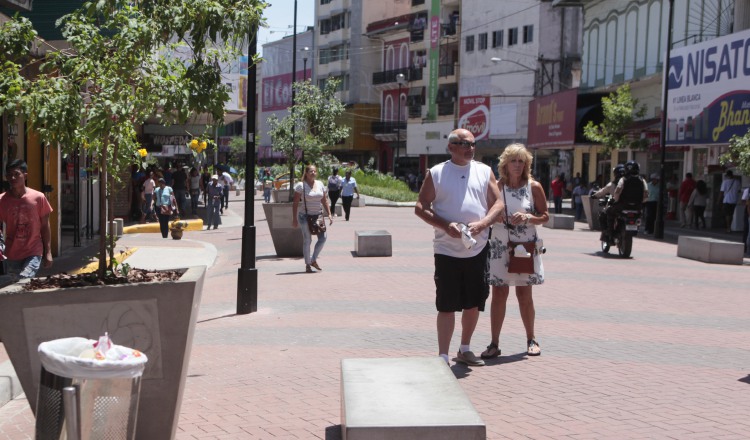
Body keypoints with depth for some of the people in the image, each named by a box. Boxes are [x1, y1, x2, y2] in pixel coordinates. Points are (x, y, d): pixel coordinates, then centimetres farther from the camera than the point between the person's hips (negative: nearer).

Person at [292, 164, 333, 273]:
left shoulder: (320, 184, 8)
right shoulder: (301, 185, -7)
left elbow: (324, 201, 14)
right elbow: (295, 203, -7)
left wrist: (329, 214, 7)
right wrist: (294, 219, -11)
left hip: (318, 215, 5)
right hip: (305, 216, -4)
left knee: (323, 237, -6)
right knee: (307, 240, -1)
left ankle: (313, 260, 11)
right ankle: (307, 265, 10)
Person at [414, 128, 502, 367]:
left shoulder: (484, 172, 8)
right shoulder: (436, 173, 0)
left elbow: (498, 203, 6)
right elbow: (420, 207, -2)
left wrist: (482, 223, -13)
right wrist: (445, 226, -16)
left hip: (478, 249, 4)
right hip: (447, 250, -3)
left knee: (474, 303, 13)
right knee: (447, 305, -3)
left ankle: (464, 349, 30)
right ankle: (443, 357, 3)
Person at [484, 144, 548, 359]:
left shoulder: (534, 187, -1)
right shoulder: (497, 186, 2)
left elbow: (545, 216, 3)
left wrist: (527, 218, -16)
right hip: (500, 246, 1)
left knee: (524, 294, 8)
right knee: (499, 293, 0)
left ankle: (531, 339, 25)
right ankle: (494, 344, 5)